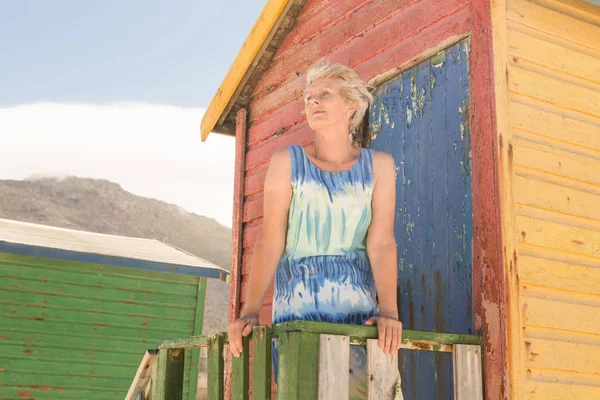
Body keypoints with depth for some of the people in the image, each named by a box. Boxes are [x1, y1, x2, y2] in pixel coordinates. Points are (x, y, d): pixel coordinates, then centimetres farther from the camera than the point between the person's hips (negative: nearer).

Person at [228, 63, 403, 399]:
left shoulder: (378, 165, 3)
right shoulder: (288, 161, 1)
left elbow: (382, 242, -6)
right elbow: (270, 242, -5)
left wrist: (389, 311, -20)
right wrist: (250, 312, -14)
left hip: (359, 308, 1)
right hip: (298, 306, 0)